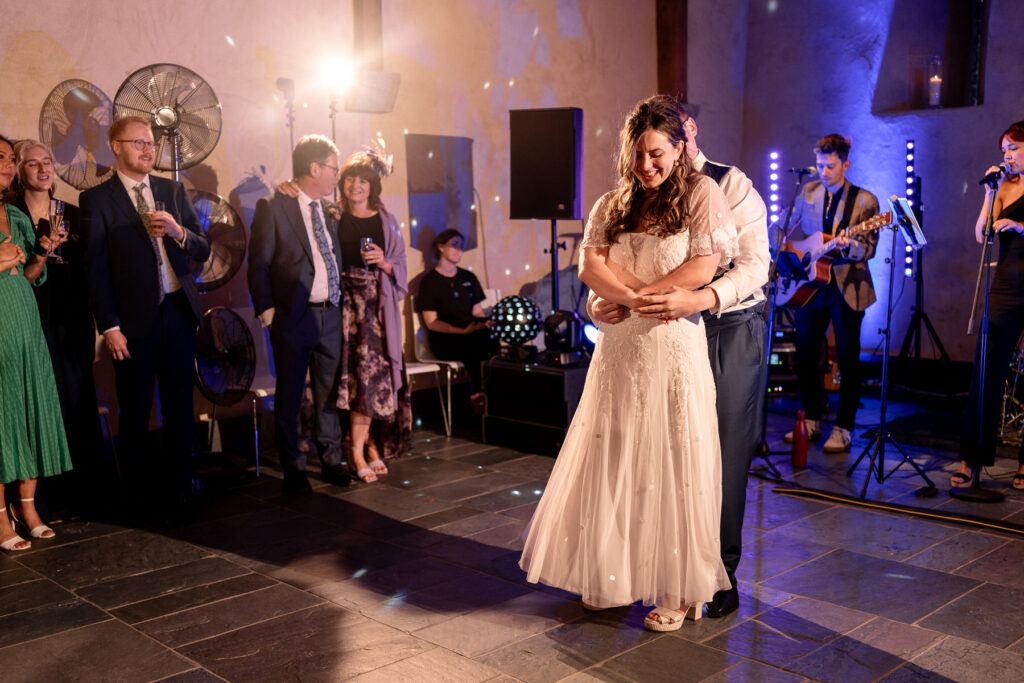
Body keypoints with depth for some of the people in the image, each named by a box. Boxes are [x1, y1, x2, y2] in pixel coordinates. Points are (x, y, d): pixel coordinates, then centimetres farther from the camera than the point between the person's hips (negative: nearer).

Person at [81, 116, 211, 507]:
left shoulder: (173, 191, 11)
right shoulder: (97, 199, -1)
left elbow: (203, 250, 10)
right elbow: (96, 268, -4)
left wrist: (178, 232, -11)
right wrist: (109, 327, -9)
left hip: (179, 310, 4)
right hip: (135, 319, -3)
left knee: (180, 404, 8)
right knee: (134, 411, 5)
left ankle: (179, 485, 19)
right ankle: (137, 486, 21)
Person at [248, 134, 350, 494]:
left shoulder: (329, 211, 12)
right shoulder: (273, 207, -6)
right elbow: (258, 264, -7)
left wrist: (341, 303, 10)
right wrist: (266, 309, -12)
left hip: (330, 315, 5)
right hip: (294, 317, -5)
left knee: (329, 393, 12)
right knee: (289, 397, 6)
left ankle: (331, 461, 24)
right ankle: (293, 470, 17)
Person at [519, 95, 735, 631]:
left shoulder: (701, 194, 1)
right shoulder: (612, 205, 14)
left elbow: (702, 268, -10)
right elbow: (590, 268, 1)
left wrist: (633, 295, -7)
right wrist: (643, 296, -12)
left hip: (674, 346, -4)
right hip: (618, 349, 5)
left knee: (672, 463, 1)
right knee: (614, 462, 8)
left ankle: (677, 591, 13)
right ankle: (613, 576, 22)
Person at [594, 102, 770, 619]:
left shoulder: (731, 186, -6)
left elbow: (754, 264, -17)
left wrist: (700, 298, -35)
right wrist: (598, 304, -20)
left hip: (730, 331, -4)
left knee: (723, 456, 2)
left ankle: (721, 572, 18)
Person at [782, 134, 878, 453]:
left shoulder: (865, 201, -4)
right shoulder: (808, 193, 9)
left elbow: (869, 249, -8)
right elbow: (793, 232, 18)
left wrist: (848, 246, -27)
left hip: (847, 287, -4)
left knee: (847, 359, 1)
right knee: (805, 355, 9)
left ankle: (843, 429, 10)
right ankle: (811, 420, 23)